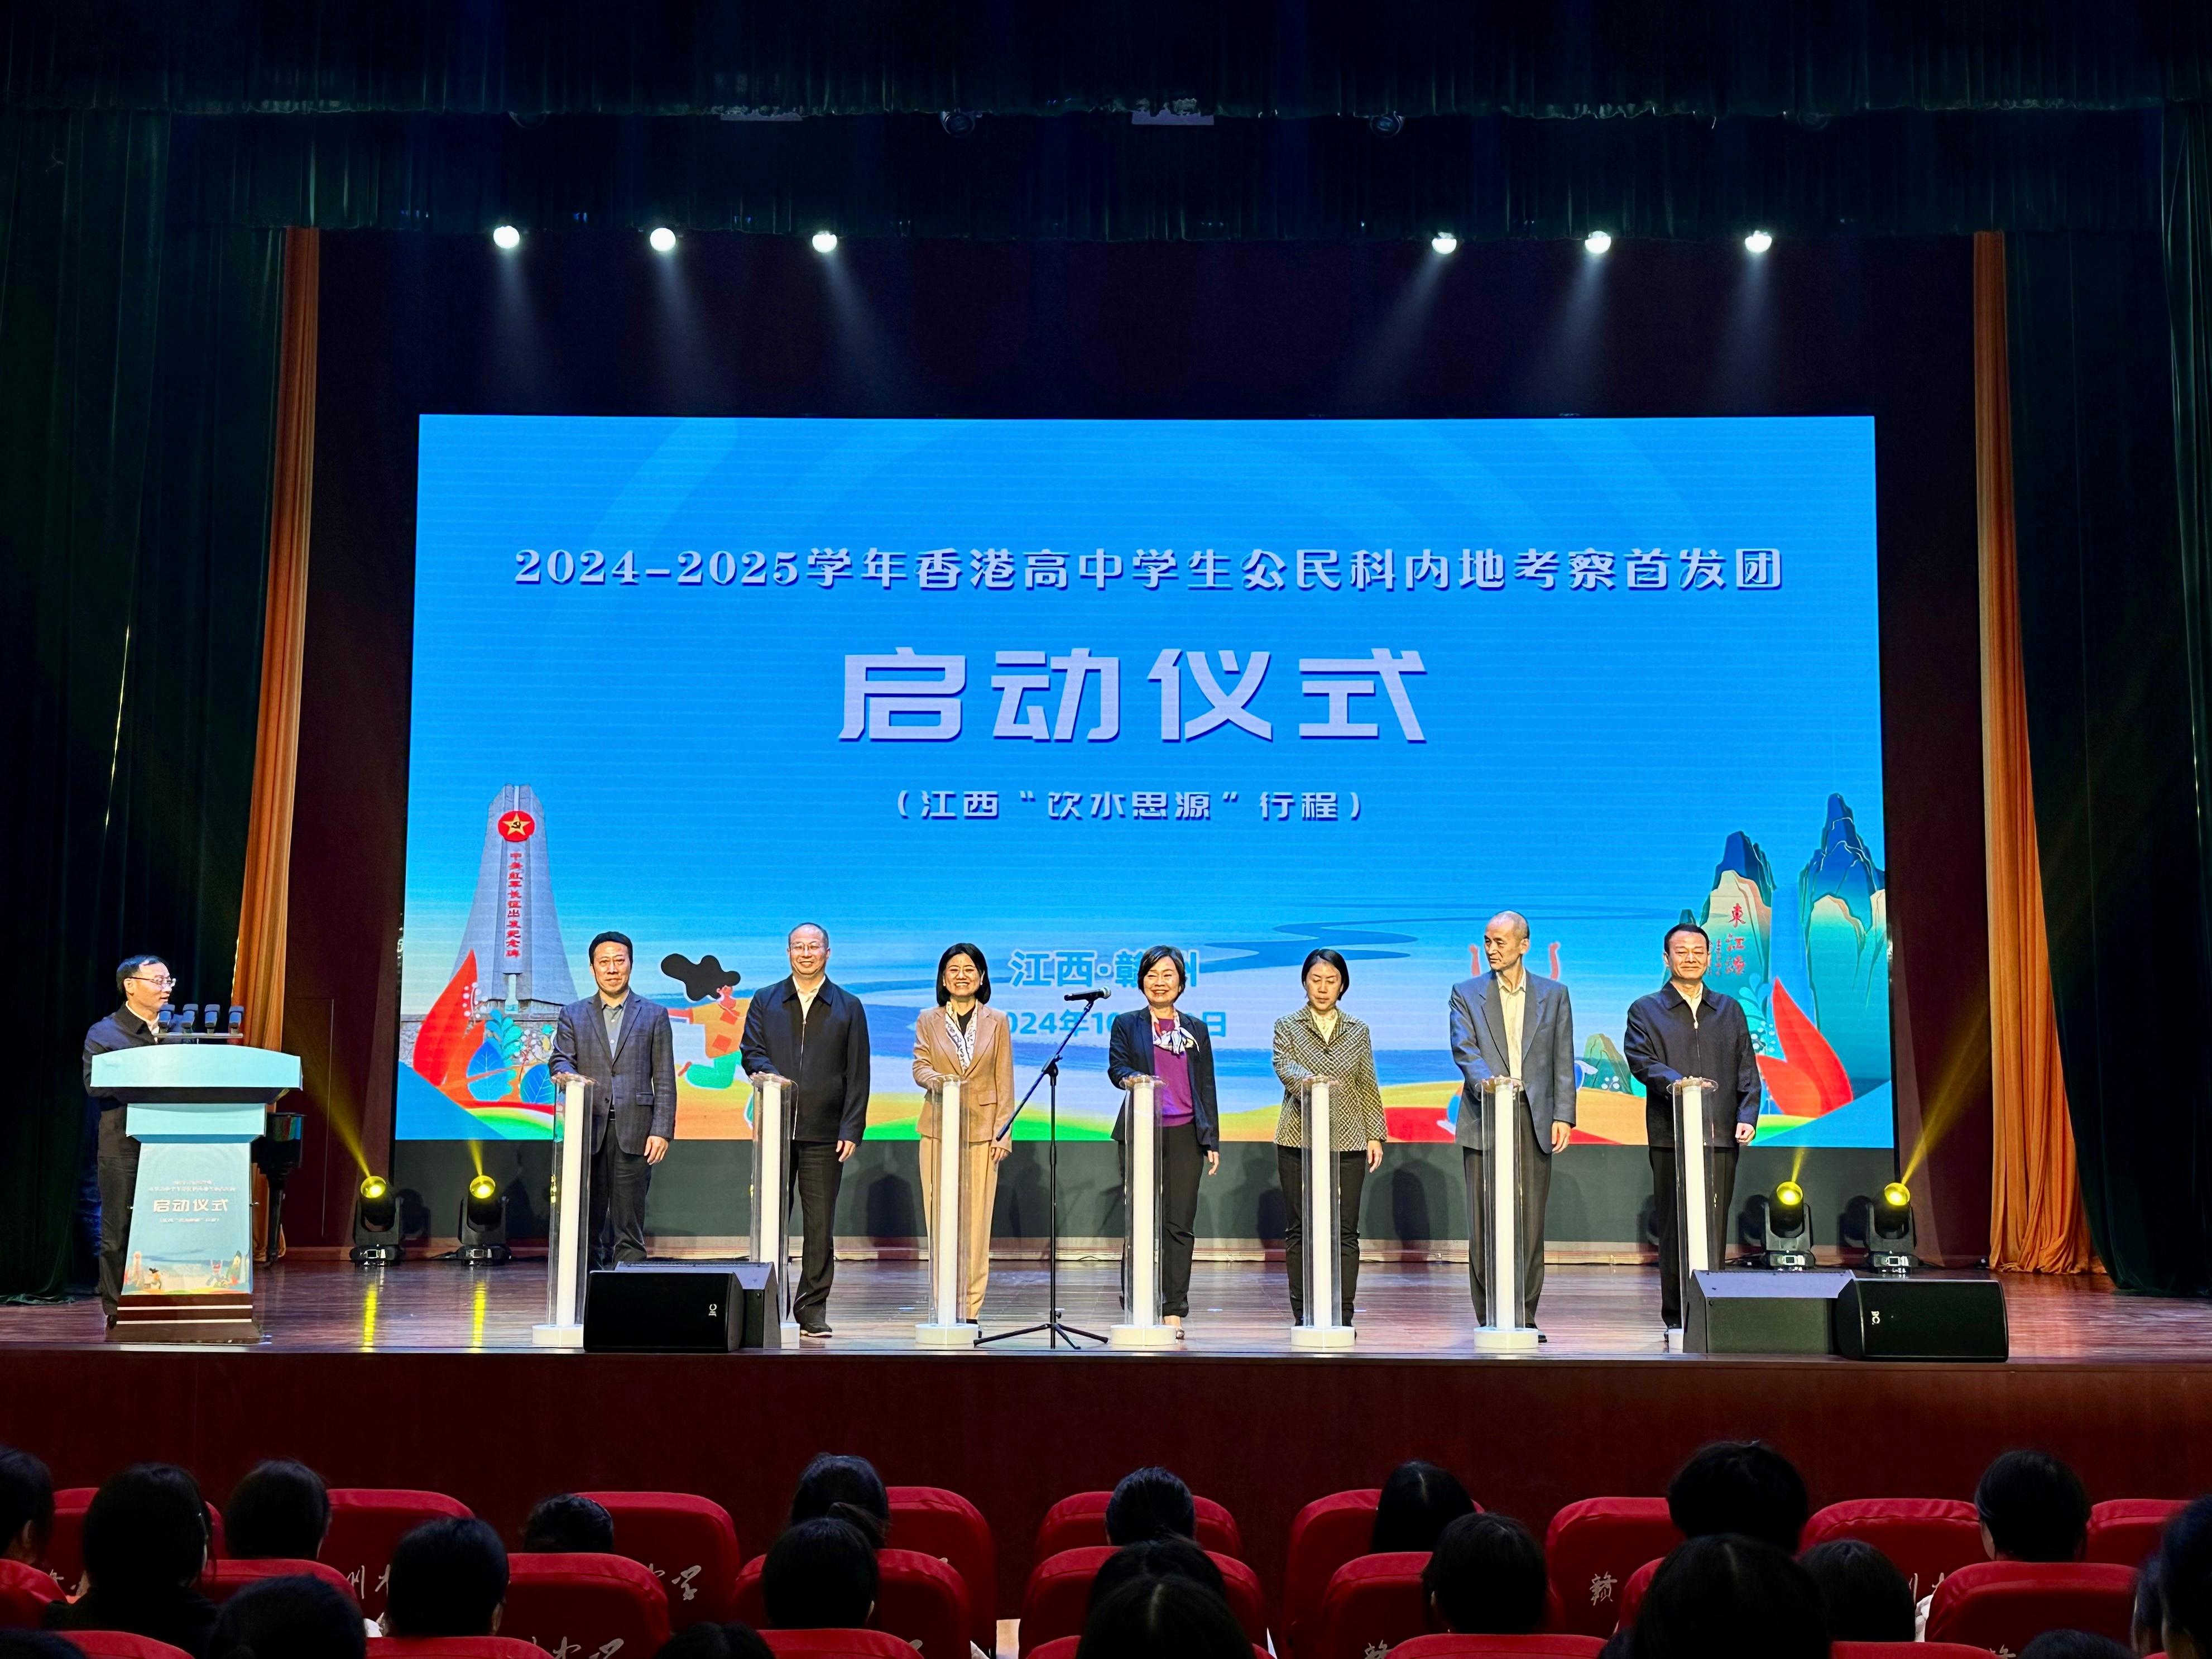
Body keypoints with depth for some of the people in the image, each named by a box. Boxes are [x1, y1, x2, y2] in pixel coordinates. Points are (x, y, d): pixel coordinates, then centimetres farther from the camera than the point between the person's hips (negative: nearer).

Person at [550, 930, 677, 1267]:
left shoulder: (654, 1015, 11)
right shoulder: (573, 1015, 15)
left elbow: (665, 1080, 6)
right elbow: (561, 1060, 3)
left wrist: (662, 1130, -4)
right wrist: (567, 1075, -22)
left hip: (634, 1131, -2)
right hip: (589, 1130, 2)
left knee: (629, 1225, -3)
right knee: (588, 1223, 4)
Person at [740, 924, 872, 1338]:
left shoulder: (849, 1007, 10)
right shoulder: (766, 1002, 14)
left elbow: (858, 1075, 5)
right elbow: (751, 1052, 6)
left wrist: (852, 1130, -4)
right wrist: (773, 1079, -16)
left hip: (825, 1133, -1)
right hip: (775, 1128, 1)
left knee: (820, 1226, 1)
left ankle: (813, 1310, 8)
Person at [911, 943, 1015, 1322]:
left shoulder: (997, 1022, 10)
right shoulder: (928, 1020, 11)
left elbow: (1004, 1081, 6)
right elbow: (920, 1066, 1)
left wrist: (1002, 1131, -2)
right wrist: (937, 1081, -23)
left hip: (982, 1130, -1)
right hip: (939, 1129, 1)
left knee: (976, 1220, -4)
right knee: (940, 1218, -3)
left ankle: (971, 1310, 0)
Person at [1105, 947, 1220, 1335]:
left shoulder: (1196, 1029, 15)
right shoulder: (1126, 1025, 9)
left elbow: (1207, 1087, 13)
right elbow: (1116, 1067, -5)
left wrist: (1212, 1140, 7)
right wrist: (1132, 1078, -29)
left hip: (1185, 1134, 1)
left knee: (1180, 1223, -1)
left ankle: (1174, 1312, 3)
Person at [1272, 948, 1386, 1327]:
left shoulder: (1358, 1031, 12)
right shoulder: (1287, 1026, 5)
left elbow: (1368, 1086, 13)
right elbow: (1284, 1066, -12)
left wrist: (1375, 1135, 6)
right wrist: (1309, 1081, -33)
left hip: (1348, 1142, 1)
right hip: (1298, 1140, -1)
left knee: (1345, 1230, -2)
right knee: (1299, 1229, 2)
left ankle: (1343, 1316, 1)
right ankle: (1303, 1314, 9)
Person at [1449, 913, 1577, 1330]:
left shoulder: (1554, 995, 11)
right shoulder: (1466, 993, 8)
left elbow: (1563, 1061, 8)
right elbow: (1464, 1048, -6)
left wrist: (1563, 1116, -2)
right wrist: (1487, 1084, -25)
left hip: (1535, 1119, 1)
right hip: (1485, 1117, -1)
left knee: (1531, 1221, 2)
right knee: (1485, 1222, -1)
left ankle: (1525, 1317, 8)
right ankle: (1488, 1317, 5)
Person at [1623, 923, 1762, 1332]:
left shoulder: (1730, 1011, 18)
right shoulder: (1645, 1010, 8)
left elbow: (1747, 1070, 13)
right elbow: (1642, 1061, -6)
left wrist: (1747, 1117, -1)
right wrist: (1677, 1083, -24)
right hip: (1670, 1136, -2)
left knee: (1715, 1229, 1)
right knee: (1675, 1229, -1)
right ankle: (1676, 1314, 4)